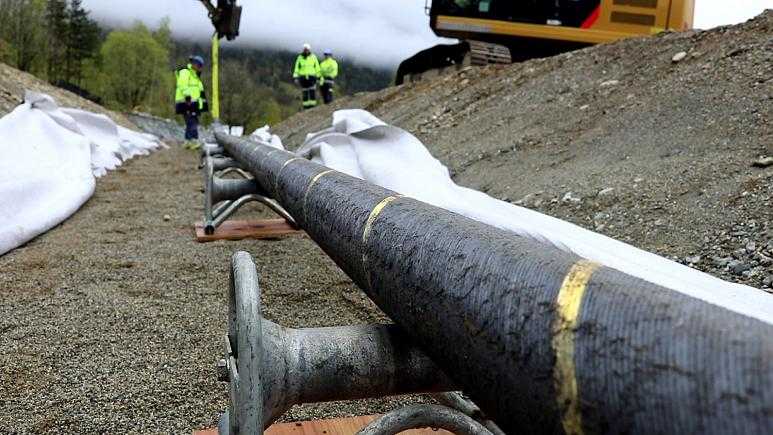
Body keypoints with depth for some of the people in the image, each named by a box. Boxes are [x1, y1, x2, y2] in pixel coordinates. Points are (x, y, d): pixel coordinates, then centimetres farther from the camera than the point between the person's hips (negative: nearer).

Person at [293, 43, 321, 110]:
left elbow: (317, 68, 6)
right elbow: (296, 68, 3)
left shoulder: (313, 57, 2)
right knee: (305, 94, 4)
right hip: (303, 78, 1)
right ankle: (306, 107, 10)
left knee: (312, 93, -9)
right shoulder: (300, 57, 3)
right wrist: (295, 78, -5)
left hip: (312, 77, -1)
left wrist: (318, 77, 4)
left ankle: (313, 106, -4)